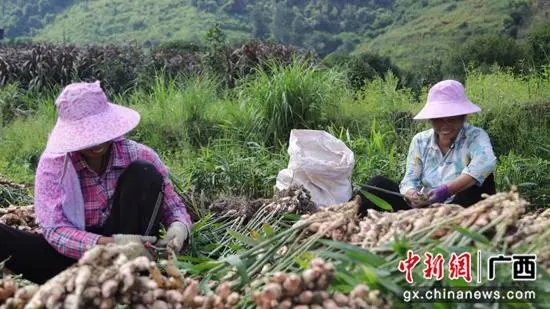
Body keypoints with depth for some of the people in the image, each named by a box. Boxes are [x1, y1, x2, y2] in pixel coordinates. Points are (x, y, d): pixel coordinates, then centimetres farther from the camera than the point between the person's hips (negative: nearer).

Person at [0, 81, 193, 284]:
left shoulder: (138, 155, -7)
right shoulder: (53, 163, -10)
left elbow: (172, 205, 1)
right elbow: (54, 229, -20)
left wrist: (179, 227, -24)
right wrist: (110, 244, -36)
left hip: (128, 248, 1)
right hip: (76, 254, 0)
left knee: (143, 172, -20)